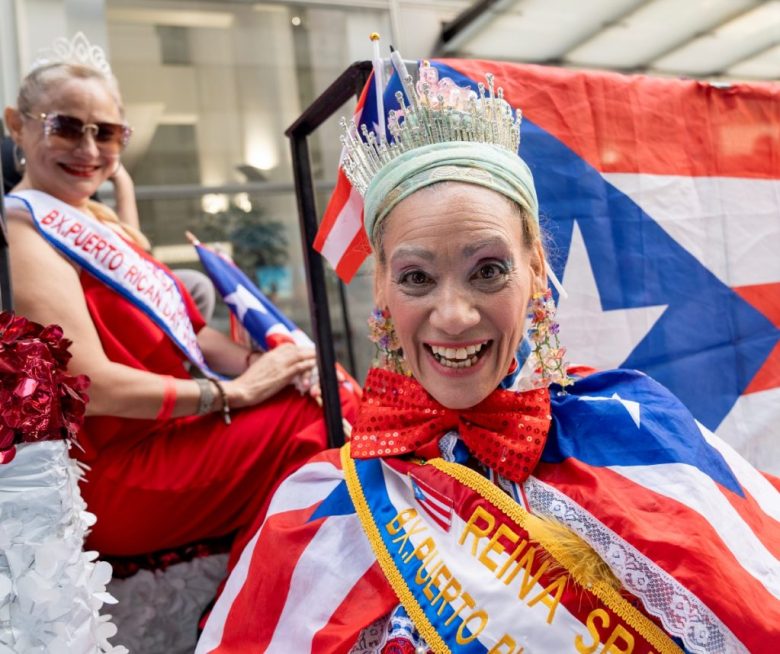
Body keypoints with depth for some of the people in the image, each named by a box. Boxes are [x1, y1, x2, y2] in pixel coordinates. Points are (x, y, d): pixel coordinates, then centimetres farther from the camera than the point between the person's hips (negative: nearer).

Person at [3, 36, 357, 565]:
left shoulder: (97, 220, 13)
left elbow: (177, 327, 11)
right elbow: (91, 385, -21)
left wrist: (258, 364, -6)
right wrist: (236, 390, -18)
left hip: (167, 433, 8)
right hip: (114, 473, -8)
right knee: (324, 416, -15)